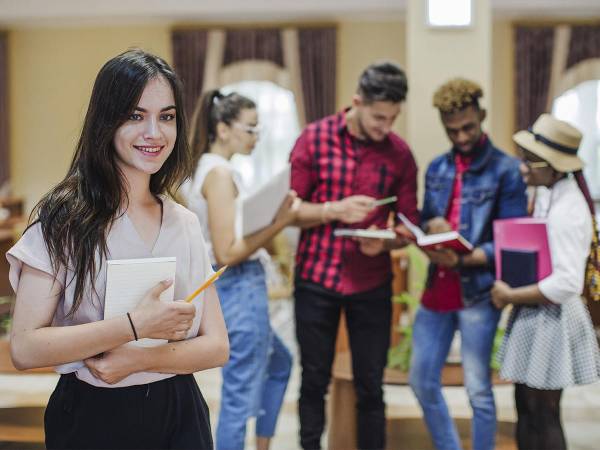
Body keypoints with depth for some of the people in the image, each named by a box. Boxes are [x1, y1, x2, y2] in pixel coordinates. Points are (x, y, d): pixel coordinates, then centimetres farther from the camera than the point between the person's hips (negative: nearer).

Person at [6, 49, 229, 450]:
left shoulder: (186, 224, 3)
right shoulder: (64, 218, -10)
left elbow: (217, 346, -1)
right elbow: (24, 349, -16)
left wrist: (139, 359, -17)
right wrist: (135, 325, -22)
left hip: (180, 415, 4)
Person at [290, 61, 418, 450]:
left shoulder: (400, 153, -1)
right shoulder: (315, 138, -5)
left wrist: (385, 241, -18)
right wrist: (335, 210, -21)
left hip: (372, 285, 1)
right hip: (315, 279, -1)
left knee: (370, 387, 7)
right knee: (314, 382, 9)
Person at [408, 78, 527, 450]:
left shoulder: (506, 169, -7)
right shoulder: (437, 168, 11)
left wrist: (463, 260, -23)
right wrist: (431, 225, -8)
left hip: (478, 291, -6)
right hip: (437, 288, 6)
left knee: (479, 390, 2)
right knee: (423, 381, 12)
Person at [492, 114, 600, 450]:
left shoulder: (567, 211, -24)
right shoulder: (547, 194, 5)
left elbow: (567, 284, -29)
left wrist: (511, 296, -19)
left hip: (551, 320, -9)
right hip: (535, 317, 9)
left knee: (542, 417, 6)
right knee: (527, 412, 19)